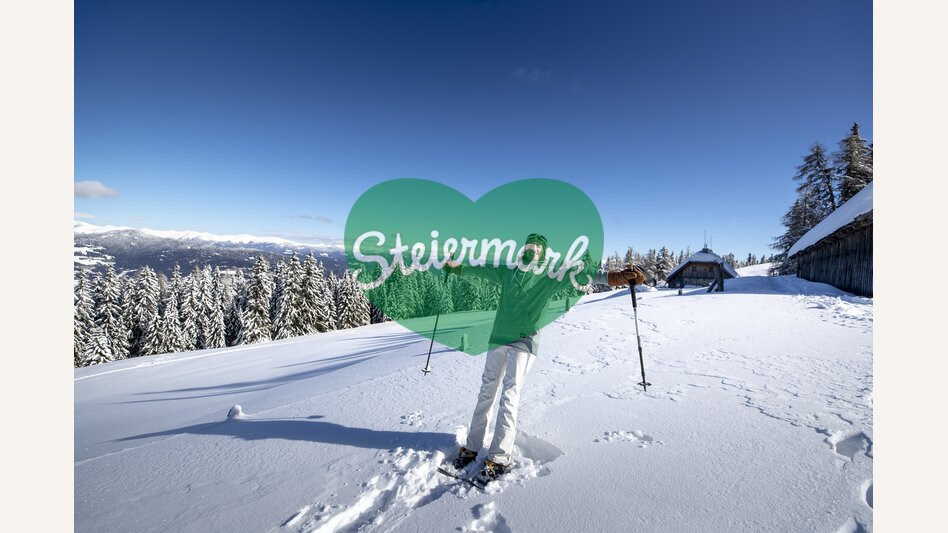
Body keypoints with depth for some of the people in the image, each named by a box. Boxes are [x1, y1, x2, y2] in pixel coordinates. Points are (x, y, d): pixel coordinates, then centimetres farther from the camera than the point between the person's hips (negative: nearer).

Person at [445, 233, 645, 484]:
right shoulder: (507, 272, 12)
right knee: (486, 392, 9)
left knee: (509, 395, -10)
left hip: (524, 341, -4)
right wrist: (455, 267, 27)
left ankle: (500, 458, 0)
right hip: (498, 338, 4)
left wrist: (612, 277, -26)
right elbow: (481, 269, 21)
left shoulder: (549, 275, 1)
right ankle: (471, 447, 22)